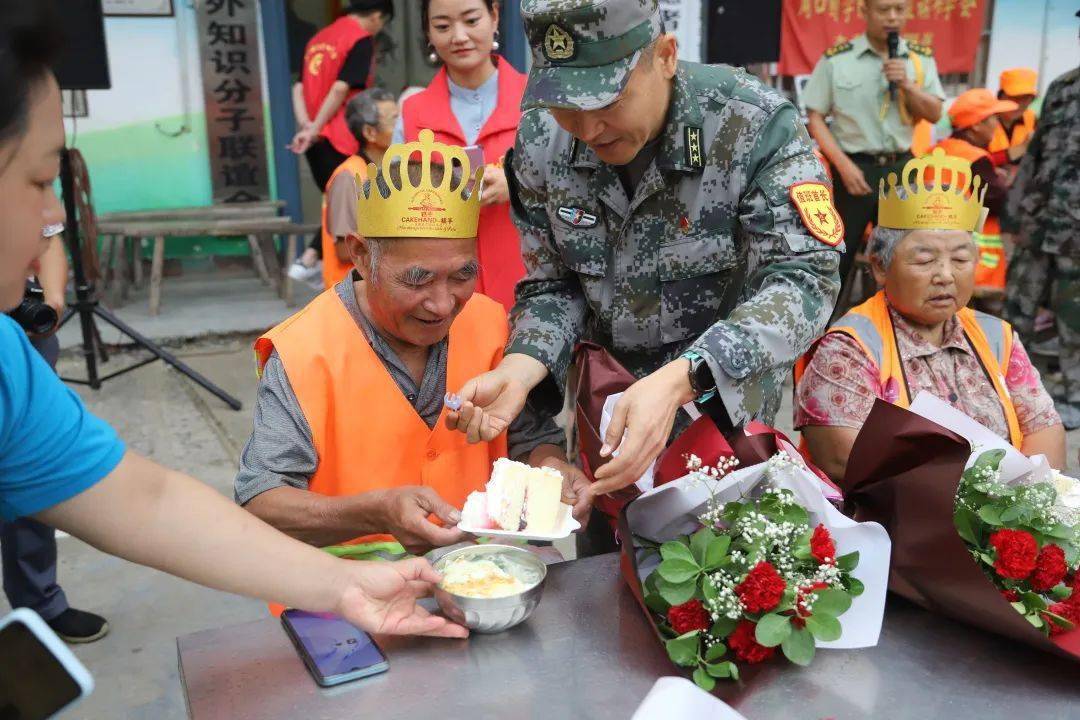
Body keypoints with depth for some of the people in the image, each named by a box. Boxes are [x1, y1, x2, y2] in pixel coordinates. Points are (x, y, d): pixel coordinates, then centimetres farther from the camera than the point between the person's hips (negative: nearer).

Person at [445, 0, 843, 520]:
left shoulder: (754, 124, -25)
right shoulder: (540, 140, -13)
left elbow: (803, 278, -32)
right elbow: (555, 286, -4)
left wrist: (679, 381, -47)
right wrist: (518, 369, -26)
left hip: (731, 402, -3)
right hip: (607, 407, 4)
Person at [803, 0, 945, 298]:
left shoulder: (921, 59, 8)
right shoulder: (836, 59, -3)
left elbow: (935, 114, 6)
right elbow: (814, 118, -3)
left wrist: (906, 84, -12)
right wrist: (843, 164, -13)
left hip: (901, 167, 4)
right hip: (855, 167, -3)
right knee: (836, 258, 2)